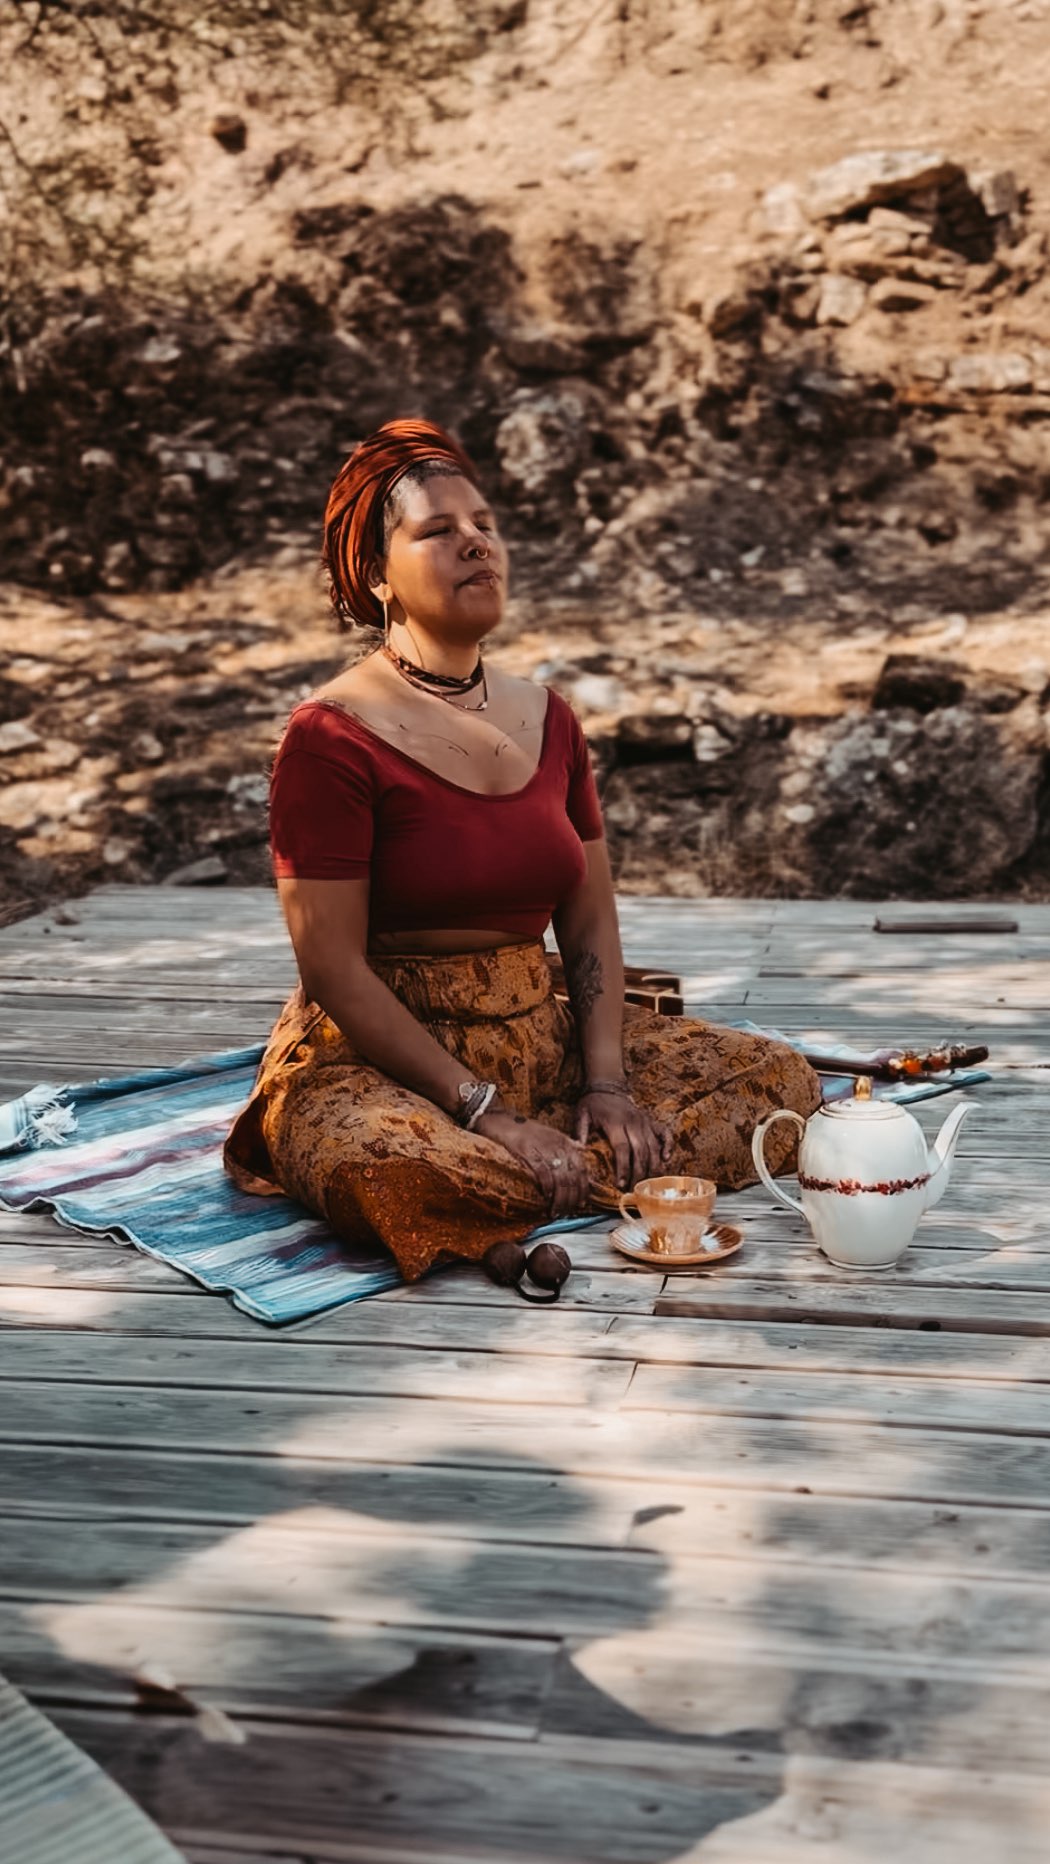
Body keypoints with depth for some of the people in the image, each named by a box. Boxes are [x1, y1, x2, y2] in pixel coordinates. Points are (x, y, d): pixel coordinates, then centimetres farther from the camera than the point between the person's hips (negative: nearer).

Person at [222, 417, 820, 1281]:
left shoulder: (548, 718, 9)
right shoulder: (331, 739, -12)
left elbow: (591, 925, 9)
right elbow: (334, 970, -16)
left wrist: (606, 1083, -7)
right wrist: (484, 1112, -20)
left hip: (541, 1040, 6)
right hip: (378, 1059, -6)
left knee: (782, 1080, -4)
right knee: (393, 1174, -40)